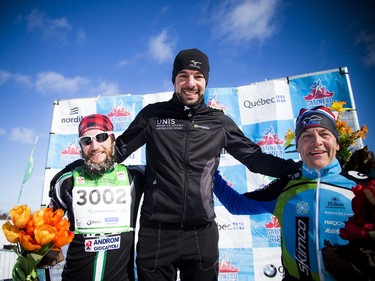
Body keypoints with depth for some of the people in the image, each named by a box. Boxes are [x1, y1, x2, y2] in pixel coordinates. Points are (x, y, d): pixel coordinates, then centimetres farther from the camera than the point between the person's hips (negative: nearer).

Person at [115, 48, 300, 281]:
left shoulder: (219, 122, 3)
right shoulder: (153, 115, 0)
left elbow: (255, 158, 9)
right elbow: (119, 150, 9)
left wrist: (300, 168, 3)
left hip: (202, 233, 1)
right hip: (156, 232, 0)